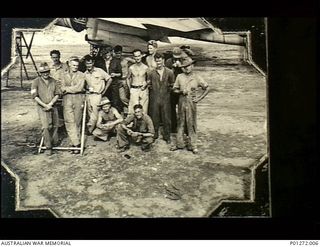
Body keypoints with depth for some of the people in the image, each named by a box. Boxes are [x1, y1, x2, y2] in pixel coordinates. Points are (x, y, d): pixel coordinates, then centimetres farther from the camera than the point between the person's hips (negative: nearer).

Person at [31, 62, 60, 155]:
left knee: (55, 125, 14)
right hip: (42, 107, -4)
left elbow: (57, 94, 3)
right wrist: (45, 105, -15)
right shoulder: (36, 82, -8)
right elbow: (34, 96, -11)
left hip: (53, 106, 4)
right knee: (46, 127, -13)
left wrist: (50, 104, -11)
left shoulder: (53, 81, 3)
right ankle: (48, 147, -2)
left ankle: (55, 142, 35)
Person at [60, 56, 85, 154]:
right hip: (67, 99, 2)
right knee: (69, 121, -9)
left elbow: (79, 87, -5)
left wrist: (67, 89, -2)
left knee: (77, 122, 1)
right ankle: (76, 143, -9)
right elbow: (62, 89, 6)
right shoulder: (64, 76, 16)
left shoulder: (81, 75, 8)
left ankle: (75, 142, 9)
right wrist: (74, 88, -7)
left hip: (78, 98, -1)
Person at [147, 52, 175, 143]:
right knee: (154, 117, 6)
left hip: (165, 98, -1)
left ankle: (167, 136, 16)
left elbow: (172, 84, 11)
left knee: (166, 118, 4)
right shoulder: (151, 73, 2)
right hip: (154, 99, 1)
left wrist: (169, 89, 2)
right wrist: (151, 88, 1)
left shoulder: (169, 72, 0)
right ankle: (154, 135, 20)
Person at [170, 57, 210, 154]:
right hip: (181, 102, 3)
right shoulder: (179, 77, 5)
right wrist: (181, 91, -11)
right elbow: (175, 89, 9)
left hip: (191, 102, -3)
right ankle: (179, 143, 20)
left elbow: (206, 89, 5)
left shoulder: (197, 77, -1)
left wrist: (199, 98, -3)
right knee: (180, 123, 9)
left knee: (191, 124, 1)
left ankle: (192, 145, 10)